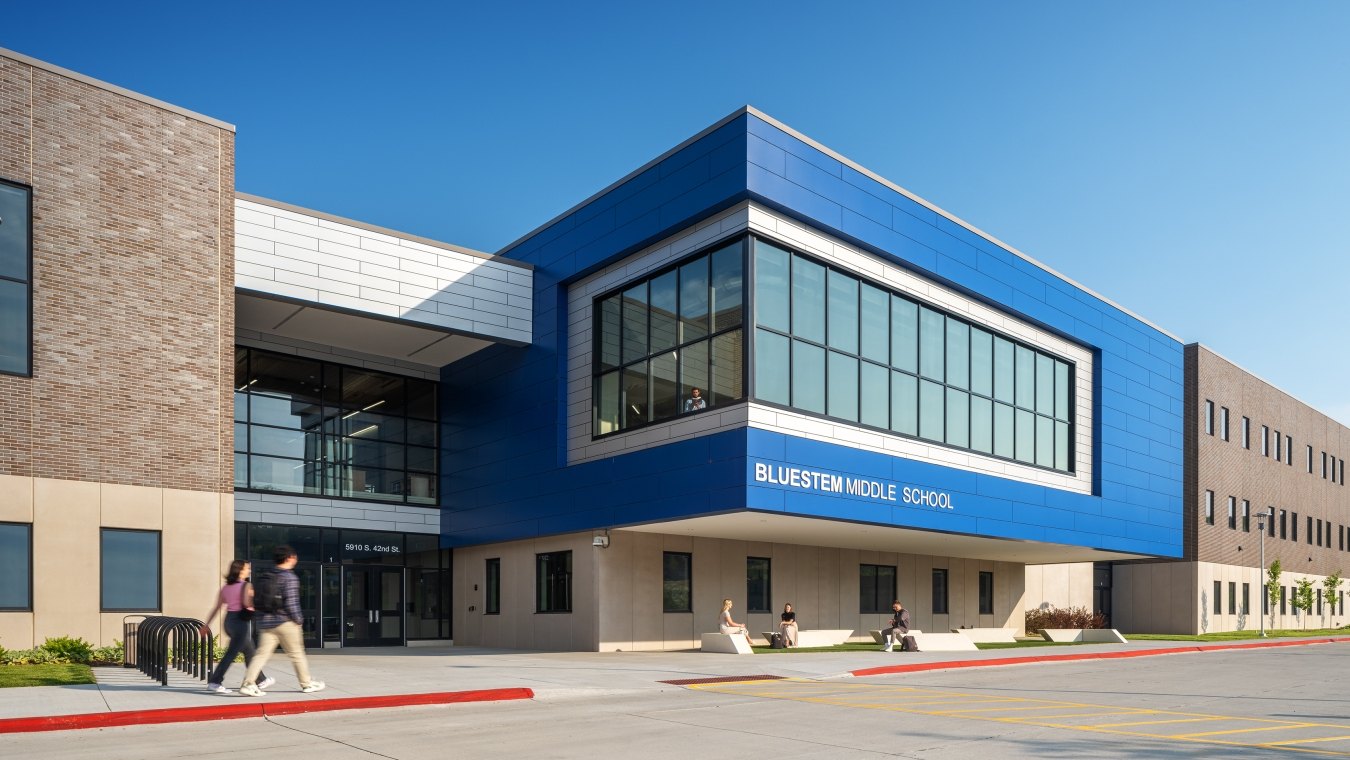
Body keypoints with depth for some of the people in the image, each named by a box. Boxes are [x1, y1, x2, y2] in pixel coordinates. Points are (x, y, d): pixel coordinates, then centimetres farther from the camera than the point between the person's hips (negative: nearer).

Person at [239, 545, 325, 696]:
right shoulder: (290, 578, -13)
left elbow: (259, 600, 14)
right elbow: (291, 603, -18)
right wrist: (299, 620, -8)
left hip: (265, 622, 6)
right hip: (285, 622, -6)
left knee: (262, 653, 3)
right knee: (297, 654, 6)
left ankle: (248, 683, -9)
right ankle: (307, 684, 17)